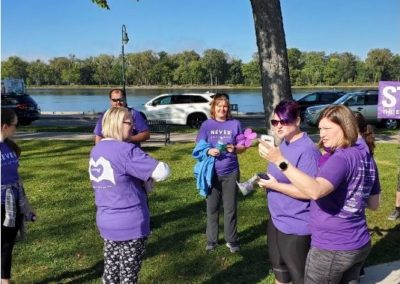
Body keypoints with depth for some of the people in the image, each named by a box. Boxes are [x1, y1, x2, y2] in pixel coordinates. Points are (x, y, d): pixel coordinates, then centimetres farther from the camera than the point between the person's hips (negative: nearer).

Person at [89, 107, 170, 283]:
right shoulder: (126, 151, -21)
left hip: (106, 222, 8)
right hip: (131, 225, -7)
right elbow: (162, 172, -26)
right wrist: (147, 176, -4)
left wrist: (142, 179, 3)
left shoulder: (96, 150, 7)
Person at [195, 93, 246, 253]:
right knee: (212, 208, 9)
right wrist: (209, 151, -21)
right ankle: (211, 240, 22)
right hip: (212, 172, 0)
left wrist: (235, 149, -18)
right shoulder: (207, 125, 0)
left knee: (230, 208, 8)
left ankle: (232, 240, 23)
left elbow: (243, 147, 4)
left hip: (231, 172, 0)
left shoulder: (235, 124, 0)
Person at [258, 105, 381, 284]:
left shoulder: (342, 158, -21)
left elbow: (315, 191, -39)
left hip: (332, 249, -9)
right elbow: (374, 204, 13)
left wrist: (280, 161, -40)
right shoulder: (367, 157, 6)